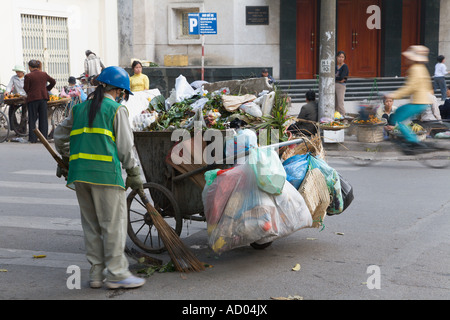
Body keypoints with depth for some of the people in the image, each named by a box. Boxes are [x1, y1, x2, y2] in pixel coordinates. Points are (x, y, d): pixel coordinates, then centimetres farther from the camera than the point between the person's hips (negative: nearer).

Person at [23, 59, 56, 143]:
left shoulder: (28, 76, -9)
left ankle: (33, 139, 3)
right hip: (43, 97, 4)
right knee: (43, 118, 9)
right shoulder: (44, 74, 4)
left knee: (32, 119, 5)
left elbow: (26, 88, -5)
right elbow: (53, 82, 14)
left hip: (32, 98, -4)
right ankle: (44, 137, 9)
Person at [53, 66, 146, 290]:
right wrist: (134, 173, 4)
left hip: (79, 172, 6)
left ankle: (96, 273, 18)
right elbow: (125, 146, -3)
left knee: (91, 224, 13)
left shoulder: (79, 108, 17)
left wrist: (66, 159, 38)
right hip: (106, 172, -6)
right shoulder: (116, 109, 0)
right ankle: (116, 273, 2)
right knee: (114, 223, 0)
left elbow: (60, 136, 24)